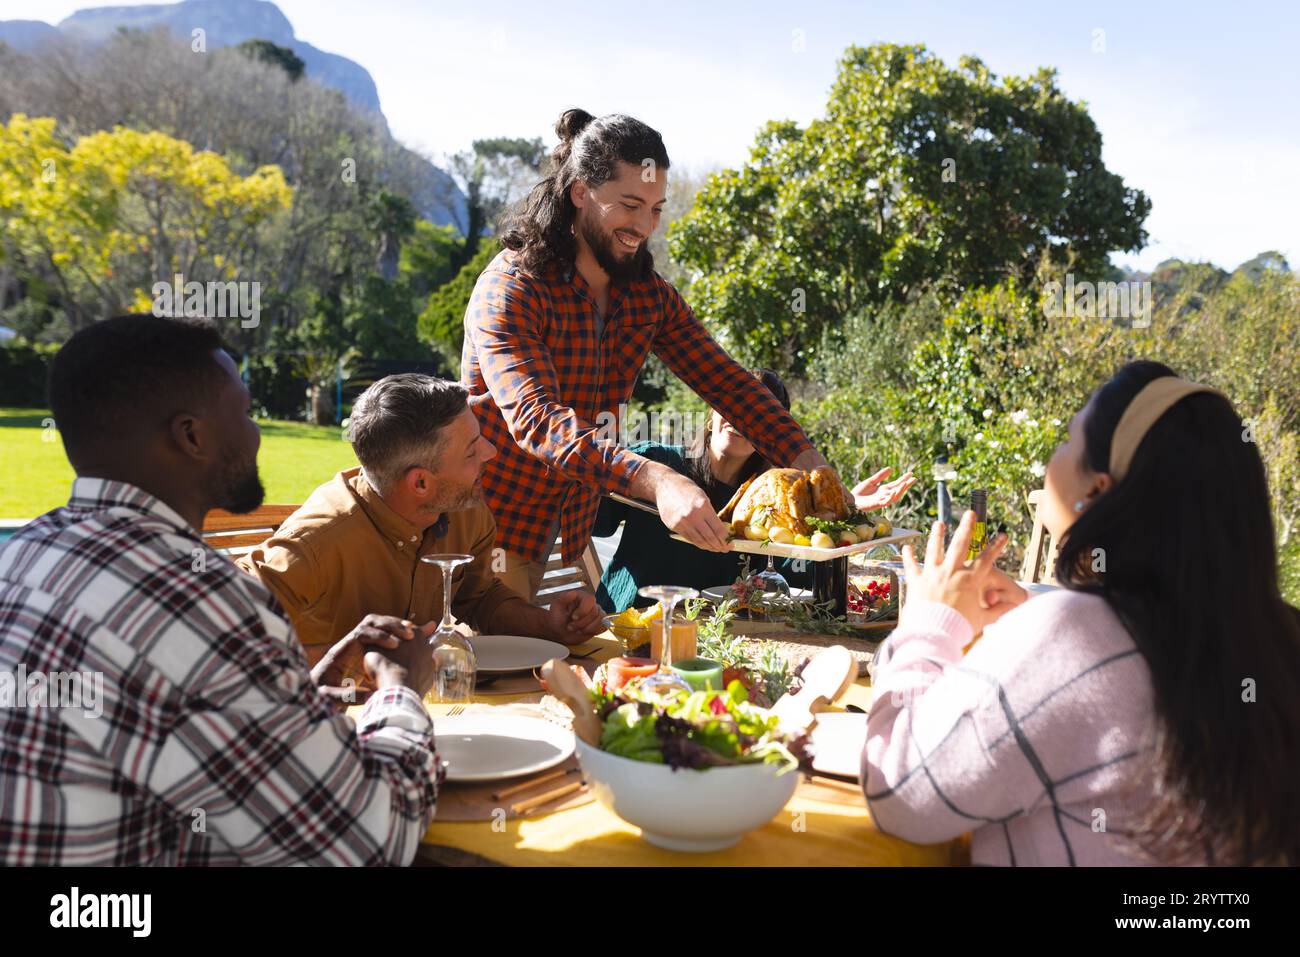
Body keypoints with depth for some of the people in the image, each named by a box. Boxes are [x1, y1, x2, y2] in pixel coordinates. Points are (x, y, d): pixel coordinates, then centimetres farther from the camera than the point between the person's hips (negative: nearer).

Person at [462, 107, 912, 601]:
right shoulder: (509, 291, -18)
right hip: (494, 531, -5)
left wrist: (817, 476, -16)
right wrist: (657, 481, -45)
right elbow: (538, 420, -31)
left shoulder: (648, 294, 2)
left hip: (573, 532, 6)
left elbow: (726, 383, -3)